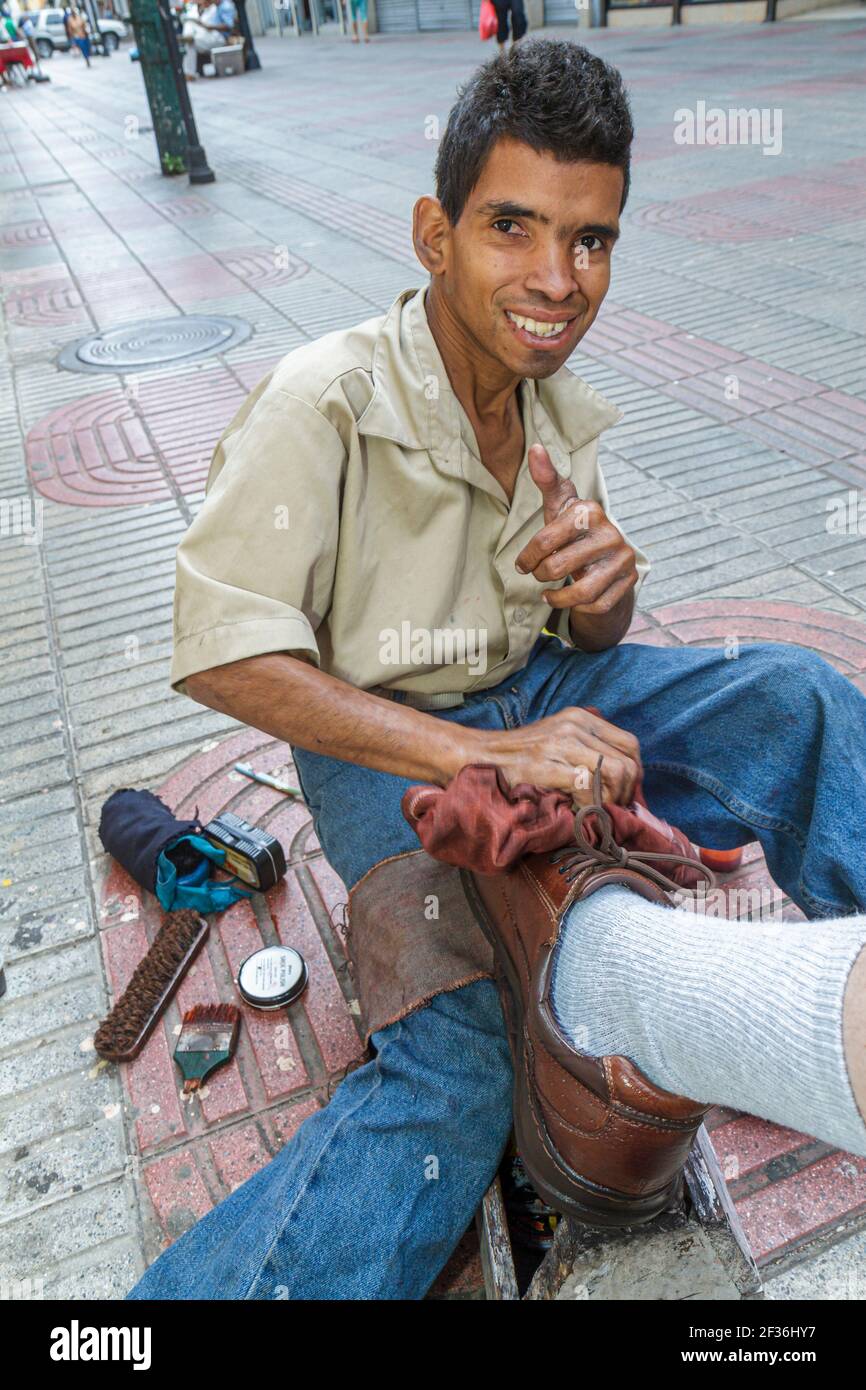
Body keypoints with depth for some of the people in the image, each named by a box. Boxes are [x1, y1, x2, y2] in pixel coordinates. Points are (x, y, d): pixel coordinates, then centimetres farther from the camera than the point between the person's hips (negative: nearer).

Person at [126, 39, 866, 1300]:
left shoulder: (563, 412, 3)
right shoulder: (325, 403, -16)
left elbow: (590, 646, 9)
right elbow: (219, 654, -21)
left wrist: (603, 592, -18)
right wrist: (486, 756, -29)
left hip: (540, 693, 6)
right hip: (385, 738, -6)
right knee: (454, 1068, -26)